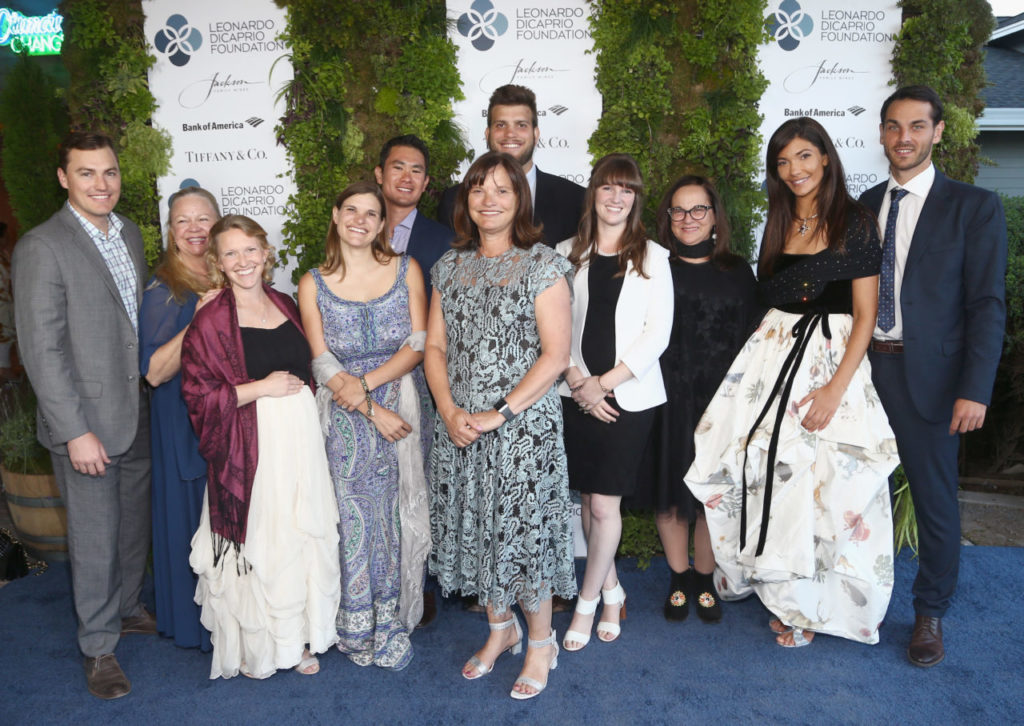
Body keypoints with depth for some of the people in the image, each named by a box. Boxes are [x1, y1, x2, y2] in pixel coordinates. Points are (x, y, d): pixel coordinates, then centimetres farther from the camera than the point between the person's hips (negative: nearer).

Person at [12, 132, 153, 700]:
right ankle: (99, 646, 26)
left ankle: (126, 607, 43)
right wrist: (75, 431, -19)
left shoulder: (129, 232, 7)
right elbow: (41, 350, -17)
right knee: (94, 537, 7)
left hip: (137, 414, 6)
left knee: (134, 523, 21)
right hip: (86, 421, -6)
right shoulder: (41, 247, -15)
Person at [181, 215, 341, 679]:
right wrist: (262, 388, -14)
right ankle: (253, 646, 24)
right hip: (250, 444, -5)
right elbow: (198, 396, -11)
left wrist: (302, 392, 7)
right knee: (256, 541, 2)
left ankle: (298, 637, 28)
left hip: (302, 434, 5)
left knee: (305, 534, 10)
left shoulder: (285, 305, 10)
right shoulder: (210, 320, -8)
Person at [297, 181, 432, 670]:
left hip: (404, 406, 1)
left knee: (398, 514, 4)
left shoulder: (405, 270, 3)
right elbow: (323, 364, -3)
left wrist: (366, 383, -15)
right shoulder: (313, 283, 2)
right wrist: (373, 411, -13)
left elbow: (419, 345, -3)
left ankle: (392, 622, 21)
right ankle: (358, 628, 19)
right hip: (346, 420, 0)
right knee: (354, 517, 2)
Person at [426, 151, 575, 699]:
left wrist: (500, 413, -16)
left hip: (524, 424, -5)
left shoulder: (542, 265, -6)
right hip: (459, 426, 5)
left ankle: (541, 643, 24)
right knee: (472, 526, 13)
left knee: (523, 529, 1)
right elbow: (435, 347, 8)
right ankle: (500, 628, 36)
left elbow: (555, 354, -11)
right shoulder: (450, 266, 10)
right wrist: (449, 411, -7)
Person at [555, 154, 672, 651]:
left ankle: (587, 602, 15)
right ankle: (611, 590, 29)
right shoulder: (567, 254, 7)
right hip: (578, 395, 2)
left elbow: (657, 333, -4)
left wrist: (606, 381, -10)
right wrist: (578, 381, -9)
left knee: (605, 504, -3)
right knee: (588, 499, 9)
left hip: (629, 396, -2)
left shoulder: (652, 257, 2)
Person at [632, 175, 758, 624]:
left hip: (718, 400, 1)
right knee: (669, 490, 9)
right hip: (666, 398, 0)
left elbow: (748, 339, 5)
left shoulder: (737, 272, 6)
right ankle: (678, 579, 27)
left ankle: (704, 580, 27)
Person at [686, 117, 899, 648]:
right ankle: (783, 588, 24)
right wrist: (763, 355, 4)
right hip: (771, 355, 5)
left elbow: (865, 315, -9)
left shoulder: (855, 224, -5)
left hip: (833, 360, -5)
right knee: (766, 472, 4)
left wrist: (836, 388, -17)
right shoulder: (779, 224, 12)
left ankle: (807, 604, 18)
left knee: (820, 482, 0)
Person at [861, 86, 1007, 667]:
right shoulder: (865, 205, 11)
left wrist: (975, 390, -14)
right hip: (862, 367, 3)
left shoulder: (974, 206, -2)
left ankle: (931, 613, 27)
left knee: (935, 498, 8)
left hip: (928, 376, -3)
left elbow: (987, 305, -7)